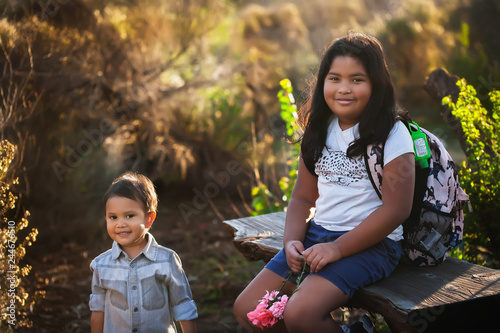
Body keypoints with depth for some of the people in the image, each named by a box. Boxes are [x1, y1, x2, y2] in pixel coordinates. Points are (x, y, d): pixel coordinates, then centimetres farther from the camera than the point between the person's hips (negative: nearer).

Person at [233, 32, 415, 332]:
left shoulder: (392, 135, -9)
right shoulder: (321, 131, 11)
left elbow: (396, 209, -16)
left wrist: (337, 248, -17)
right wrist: (292, 241, -3)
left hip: (369, 243, -7)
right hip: (317, 235, 7)